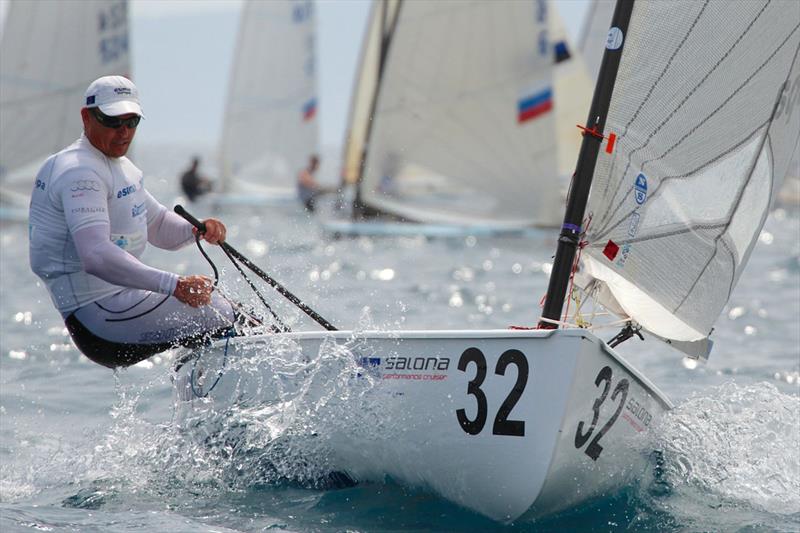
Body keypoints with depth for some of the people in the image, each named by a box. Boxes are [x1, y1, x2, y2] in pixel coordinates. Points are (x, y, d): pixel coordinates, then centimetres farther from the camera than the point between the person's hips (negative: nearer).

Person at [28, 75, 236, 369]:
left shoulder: (121, 167, 17)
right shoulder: (80, 171, -17)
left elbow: (158, 225, 22)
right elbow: (96, 256, -31)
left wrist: (197, 229, -2)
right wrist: (174, 285, -37)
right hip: (97, 315, -11)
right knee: (222, 314, -16)